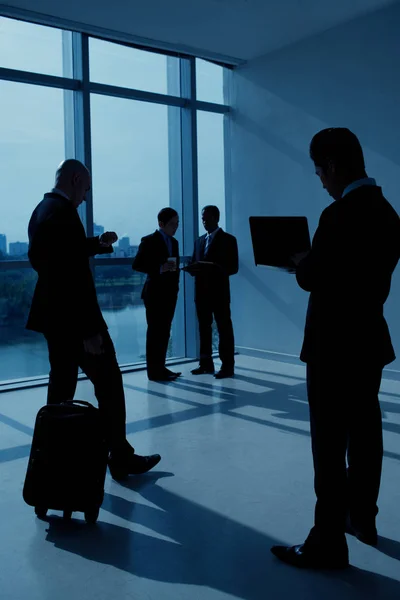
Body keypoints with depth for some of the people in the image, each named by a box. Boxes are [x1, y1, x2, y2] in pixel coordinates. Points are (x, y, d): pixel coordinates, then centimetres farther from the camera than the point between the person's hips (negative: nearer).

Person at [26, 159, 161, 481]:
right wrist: (91, 329, -23)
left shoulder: (42, 210, 11)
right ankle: (121, 457, 8)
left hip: (53, 315, 10)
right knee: (108, 382, 0)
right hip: (72, 317, -10)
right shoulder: (64, 212, -19)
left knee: (61, 383, 16)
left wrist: (98, 243, 20)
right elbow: (75, 274, -24)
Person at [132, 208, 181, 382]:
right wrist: (160, 269, -22)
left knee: (164, 331, 9)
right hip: (155, 293, -7)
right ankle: (154, 371, 1)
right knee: (155, 331, -4)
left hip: (170, 293, 7)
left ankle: (161, 367, 16)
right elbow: (136, 265, -12)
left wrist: (176, 285, 7)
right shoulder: (149, 241, -7)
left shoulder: (174, 242, 15)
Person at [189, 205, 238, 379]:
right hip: (201, 291, 6)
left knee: (224, 328, -3)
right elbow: (195, 263, 17)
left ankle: (227, 366, 0)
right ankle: (206, 363, 16)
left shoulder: (228, 239, -1)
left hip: (219, 291, -6)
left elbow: (233, 267, -8)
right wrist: (193, 268, -7)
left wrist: (212, 268, -21)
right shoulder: (200, 241, 17)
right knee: (204, 328, 8)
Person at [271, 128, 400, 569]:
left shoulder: (339, 215, -20)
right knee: (364, 435, 18)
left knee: (330, 444, -2)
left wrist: (300, 263, 4)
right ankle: (362, 518, 34)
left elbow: (311, 278, -16)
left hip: (335, 346, -9)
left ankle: (328, 543, 7)